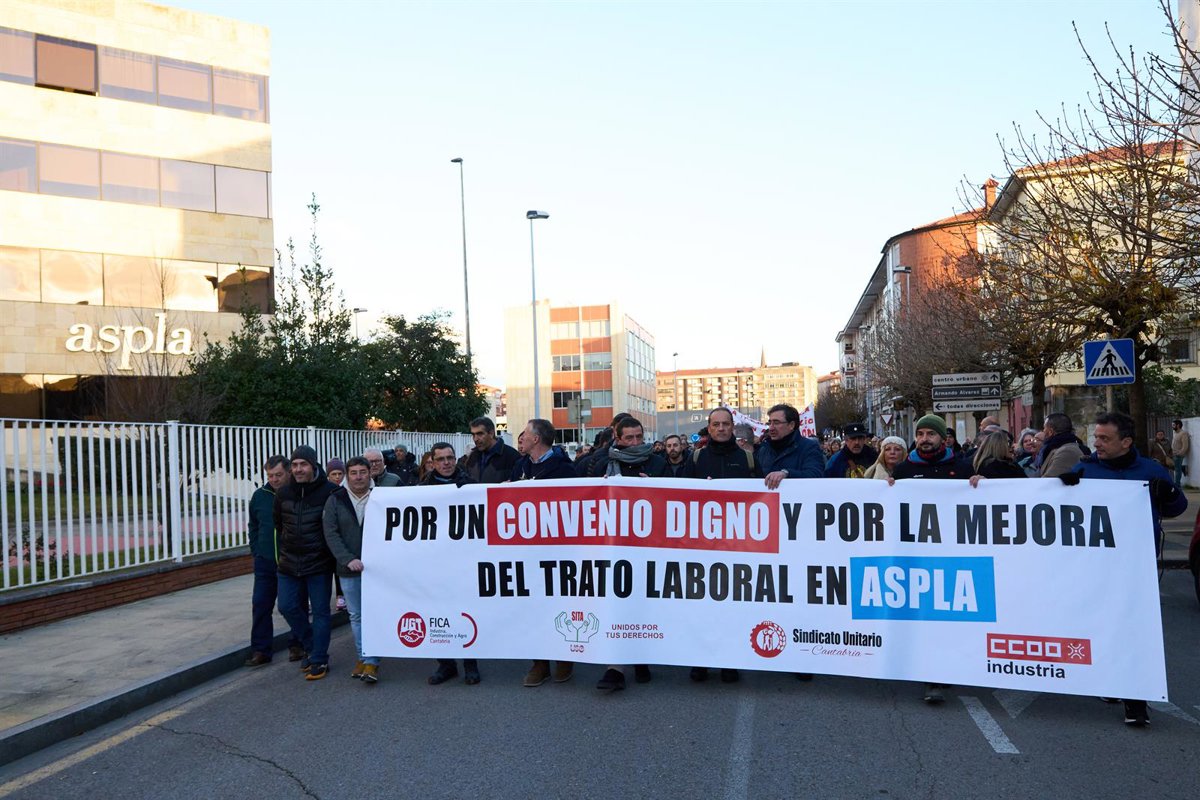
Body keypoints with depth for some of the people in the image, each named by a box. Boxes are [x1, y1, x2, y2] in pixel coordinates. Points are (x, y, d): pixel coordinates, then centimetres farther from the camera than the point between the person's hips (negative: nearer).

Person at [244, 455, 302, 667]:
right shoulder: (260, 496, 5)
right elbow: (253, 527, 18)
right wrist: (255, 551, 10)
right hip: (265, 562, 4)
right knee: (260, 605, 2)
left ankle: (297, 645, 21)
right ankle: (260, 650, 11)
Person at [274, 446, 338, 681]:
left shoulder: (329, 491, -12)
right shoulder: (283, 493, 3)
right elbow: (278, 523, 17)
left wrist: (330, 549, -1)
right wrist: (287, 546, 16)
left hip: (319, 564, -5)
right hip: (289, 563, 5)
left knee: (320, 611, 3)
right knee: (287, 606, 7)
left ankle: (319, 660, 14)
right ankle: (311, 647, 28)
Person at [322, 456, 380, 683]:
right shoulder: (335, 500, 1)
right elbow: (331, 534, -4)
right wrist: (348, 559, -15)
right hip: (348, 569, 2)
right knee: (356, 616, 11)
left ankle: (372, 661, 2)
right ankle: (362, 657, 23)